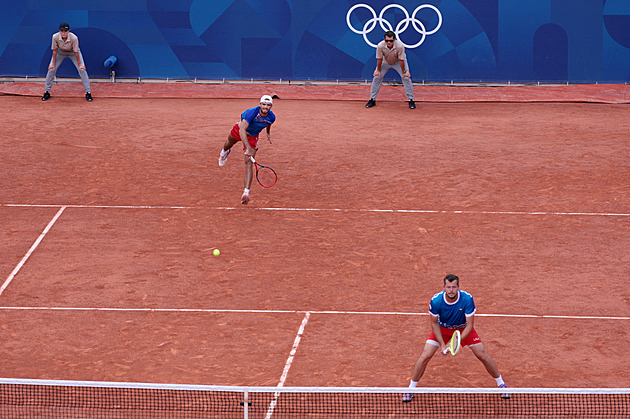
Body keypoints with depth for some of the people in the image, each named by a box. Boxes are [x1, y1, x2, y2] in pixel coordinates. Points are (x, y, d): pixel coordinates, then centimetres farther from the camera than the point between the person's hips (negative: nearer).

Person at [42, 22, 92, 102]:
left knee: (82, 70, -12)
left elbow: (76, 52, -24)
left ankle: (88, 92, -1)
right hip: (60, 52, 1)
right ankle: (47, 92, 9)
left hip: (72, 52, -1)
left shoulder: (74, 38, -37)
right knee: (51, 69, -7)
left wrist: (79, 64, -14)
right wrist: (53, 63, -11)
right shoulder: (55, 37, -33)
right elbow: (55, 50, -18)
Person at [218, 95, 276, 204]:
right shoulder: (252, 112, -40)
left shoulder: (271, 117, -23)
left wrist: (268, 134, 1)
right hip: (239, 130, -1)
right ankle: (224, 152, 74)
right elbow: (242, 130, -45)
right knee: (229, 144, 32)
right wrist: (248, 148, -50)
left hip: (252, 137, 1)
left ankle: (246, 192, -20)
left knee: (249, 163, -15)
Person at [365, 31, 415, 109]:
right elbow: (379, 59, -19)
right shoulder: (380, 46, -34)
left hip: (398, 62, -1)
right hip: (385, 62, 2)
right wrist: (378, 70, -8)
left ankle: (411, 100, 0)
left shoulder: (400, 46, -38)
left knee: (406, 78, -12)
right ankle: (372, 100, 8)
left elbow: (401, 60, -27)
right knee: (377, 77, -5)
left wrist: (404, 72, -17)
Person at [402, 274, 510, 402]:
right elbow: (434, 323, -14)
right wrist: (442, 344, -20)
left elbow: (470, 325, -25)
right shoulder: (436, 301, -30)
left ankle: (501, 384, 20)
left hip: (463, 328, 0)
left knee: (482, 355, -4)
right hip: (443, 328, 0)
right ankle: (411, 388, 6)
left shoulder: (467, 299, -32)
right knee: (425, 356, -12)